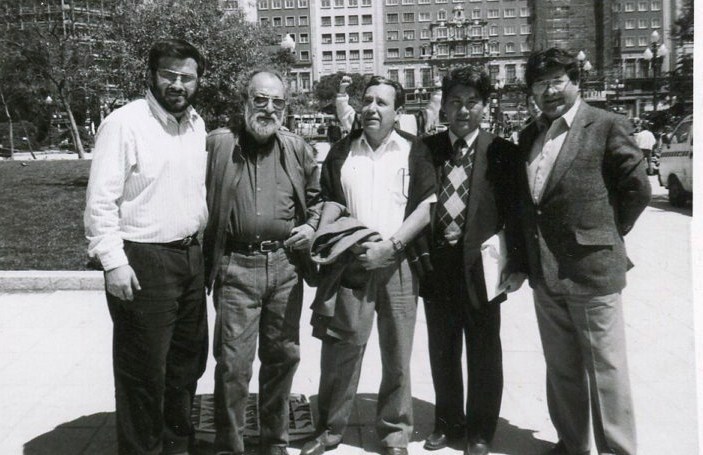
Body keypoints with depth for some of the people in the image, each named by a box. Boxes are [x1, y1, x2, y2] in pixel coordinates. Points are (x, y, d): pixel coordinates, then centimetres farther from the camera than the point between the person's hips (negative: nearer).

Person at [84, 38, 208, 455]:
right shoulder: (125, 123, -12)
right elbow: (101, 200, -14)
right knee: (144, 370, 3)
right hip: (143, 262, -7)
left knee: (188, 360, 18)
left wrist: (202, 246, 14)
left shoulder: (197, 125, 9)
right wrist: (114, 262, -19)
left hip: (189, 256, 8)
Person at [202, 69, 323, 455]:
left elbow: (317, 196, 20)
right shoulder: (217, 143, 0)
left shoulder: (297, 148, 9)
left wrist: (312, 226, 2)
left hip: (286, 264, 3)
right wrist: (204, 258, -5)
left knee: (283, 357, 13)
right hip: (237, 266, -3)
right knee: (233, 362, -1)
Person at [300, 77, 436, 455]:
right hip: (349, 261, 1)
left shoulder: (414, 151, 4)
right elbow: (329, 203, 12)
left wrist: (390, 245, -12)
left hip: (397, 264, -1)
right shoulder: (341, 151, 10)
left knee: (397, 353, 6)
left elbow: (427, 205, -3)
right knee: (340, 348, 1)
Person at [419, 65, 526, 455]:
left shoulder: (502, 153, -4)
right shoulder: (427, 149, 3)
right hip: (436, 265, 3)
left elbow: (517, 212, -3)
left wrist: (517, 265, -8)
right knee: (442, 351, 16)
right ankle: (447, 423, 35)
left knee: (483, 354, 10)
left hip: (481, 267, -2)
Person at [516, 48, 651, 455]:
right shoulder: (530, 134, 12)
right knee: (561, 368, 17)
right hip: (544, 271, 6)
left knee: (605, 368, 3)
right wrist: (526, 254, 11)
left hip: (592, 267, -6)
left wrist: (607, 233, 0)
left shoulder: (608, 126, -7)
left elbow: (638, 188, -6)